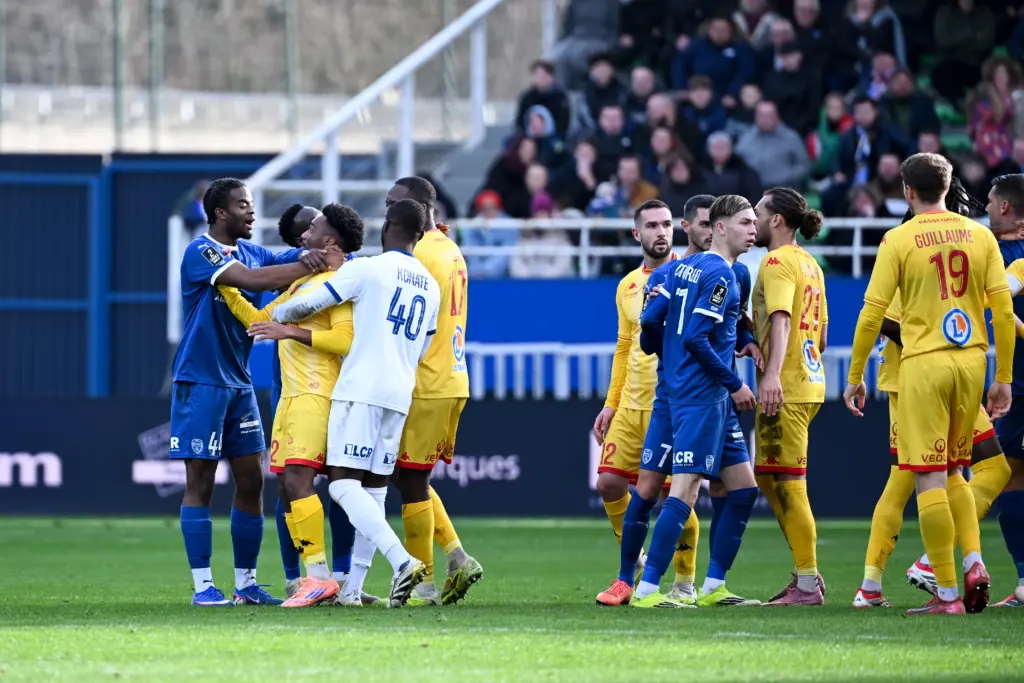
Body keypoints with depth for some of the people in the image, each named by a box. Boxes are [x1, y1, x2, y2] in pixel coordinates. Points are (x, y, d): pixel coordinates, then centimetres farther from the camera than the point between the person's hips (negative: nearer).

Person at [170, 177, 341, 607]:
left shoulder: (249, 252, 12)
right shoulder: (201, 253, -13)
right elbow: (250, 278, -26)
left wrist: (306, 259, -20)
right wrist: (314, 265, -26)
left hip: (239, 383, 8)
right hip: (201, 383, -8)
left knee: (251, 481, 6)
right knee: (200, 482, -4)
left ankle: (245, 584, 13)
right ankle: (203, 585, -1)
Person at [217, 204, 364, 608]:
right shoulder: (302, 282, 22)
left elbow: (346, 340, -20)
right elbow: (259, 320, 29)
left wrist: (290, 332, -21)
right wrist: (225, 283, 24)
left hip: (317, 395, -10)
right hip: (292, 394, 10)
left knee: (297, 478, -20)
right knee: (286, 487, 5)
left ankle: (321, 577, -22)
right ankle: (313, 579, 7)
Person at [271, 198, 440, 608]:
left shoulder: (367, 269, -5)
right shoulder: (431, 287, 15)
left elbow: (308, 305, 0)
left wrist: (277, 317, 21)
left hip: (361, 389, -7)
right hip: (400, 394, 7)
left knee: (344, 484, -11)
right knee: (374, 489, 10)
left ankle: (401, 561, -28)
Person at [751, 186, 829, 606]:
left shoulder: (777, 262, -10)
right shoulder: (809, 264, 18)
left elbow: (781, 320, -26)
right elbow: (821, 337, 22)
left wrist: (773, 374, -38)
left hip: (784, 388, -10)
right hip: (809, 383, 10)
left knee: (787, 485, -7)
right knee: (769, 479, 16)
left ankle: (807, 585, -6)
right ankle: (806, 573, 16)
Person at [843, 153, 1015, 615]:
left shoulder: (898, 240, -4)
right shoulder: (979, 236, 6)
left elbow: (871, 315, -5)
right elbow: (1004, 311, 4)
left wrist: (855, 377, 5)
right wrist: (1003, 379, 12)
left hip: (923, 364, -4)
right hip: (972, 360, 4)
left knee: (929, 478, -2)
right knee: (954, 471, 20)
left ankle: (947, 593, -4)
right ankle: (973, 564, 1)